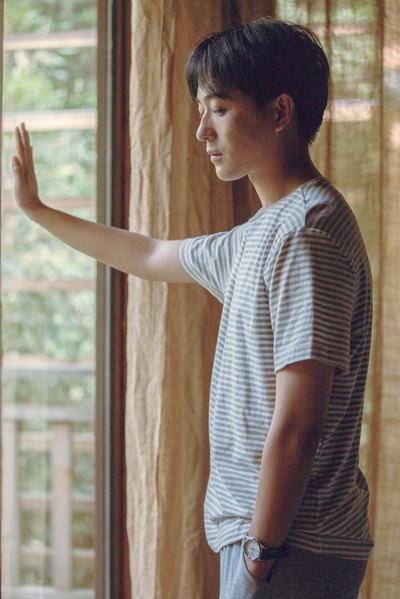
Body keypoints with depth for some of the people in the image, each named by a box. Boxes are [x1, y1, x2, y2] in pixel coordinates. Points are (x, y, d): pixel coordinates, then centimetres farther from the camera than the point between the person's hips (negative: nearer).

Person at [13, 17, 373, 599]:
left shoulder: (306, 235, -18)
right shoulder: (263, 233, 14)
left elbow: (296, 426, -23)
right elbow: (151, 256, 31)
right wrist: (36, 210, 38)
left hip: (294, 546, -9)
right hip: (265, 527, 9)